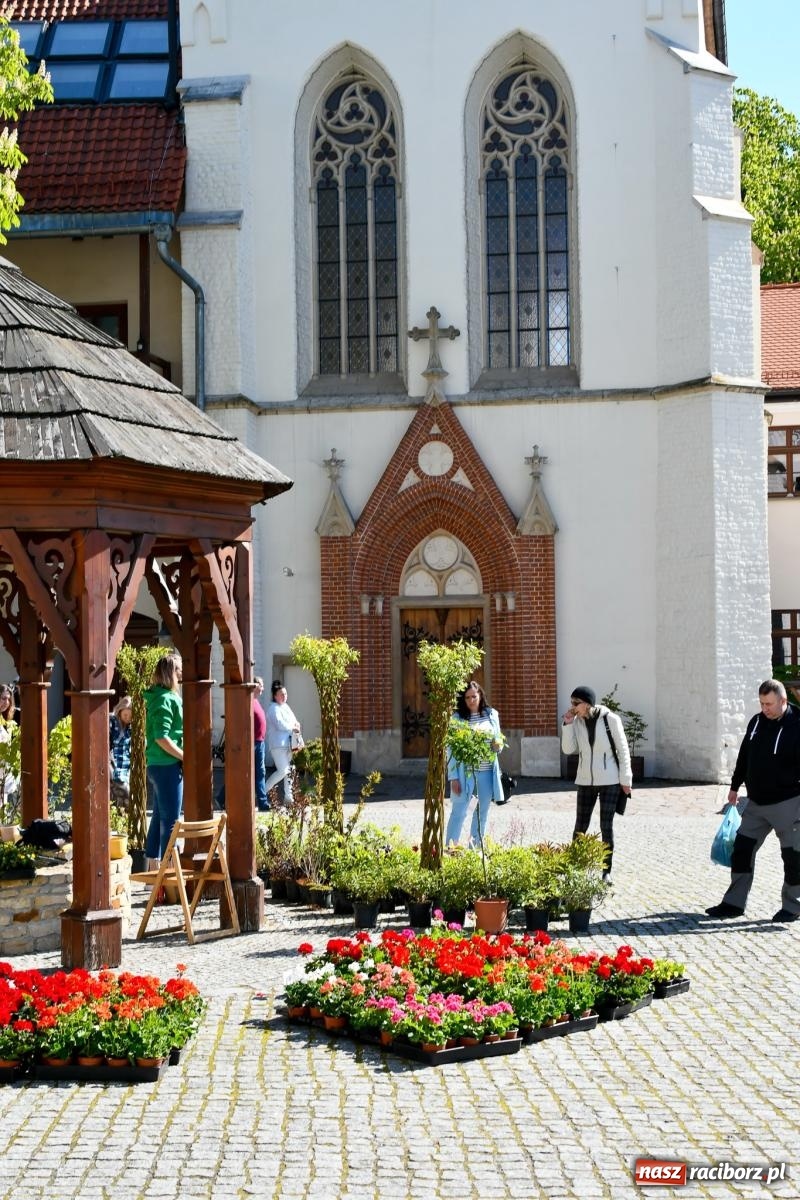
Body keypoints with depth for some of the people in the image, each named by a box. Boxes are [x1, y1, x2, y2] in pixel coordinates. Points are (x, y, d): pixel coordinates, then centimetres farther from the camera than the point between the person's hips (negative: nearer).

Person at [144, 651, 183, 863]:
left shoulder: (159, 696, 13)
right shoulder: (166, 699, -17)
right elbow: (162, 737, -23)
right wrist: (184, 757, -16)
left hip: (156, 765, 10)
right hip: (167, 766, -10)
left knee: (159, 816, 16)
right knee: (170, 820, -5)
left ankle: (153, 860, 23)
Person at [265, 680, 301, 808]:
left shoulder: (286, 707, 19)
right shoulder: (273, 708, -9)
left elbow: (294, 720, 23)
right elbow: (280, 725, -19)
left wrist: (296, 724, 0)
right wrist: (293, 728, -7)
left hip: (288, 743, 9)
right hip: (277, 744, -9)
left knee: (289, 771, 9)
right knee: (282, 771, -16)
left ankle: (288, 797, 14)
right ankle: (264, 790, -4)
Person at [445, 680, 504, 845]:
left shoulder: (492, 714, 6)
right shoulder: (457, 718, -4)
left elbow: (498, 739, 14)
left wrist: (497, 745, -11)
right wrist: (453, 777, -10)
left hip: (487, 770, 4)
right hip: (465, 771, -4)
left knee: (483, 811, 12)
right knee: (459, 811, -3)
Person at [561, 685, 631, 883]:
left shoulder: (610, 719, -11)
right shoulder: (577, 722, 0)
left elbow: (623, 750, -6)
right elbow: (568, 749, -4)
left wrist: (625, 779, -6)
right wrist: (567, 724, -12)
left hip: (609, 781, -3)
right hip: (586, 781, 3)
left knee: (606, 827, 0)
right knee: (580, 827, 5)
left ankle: (606, 870, 10)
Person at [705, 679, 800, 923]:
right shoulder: (756, 722, 5)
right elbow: (744, 756, 16)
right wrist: (735, 786, 20)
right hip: (756, 803, 6)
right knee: (742, 849, 6)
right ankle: (734, 903, 13)